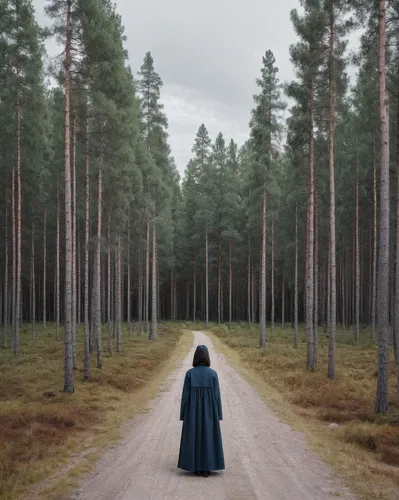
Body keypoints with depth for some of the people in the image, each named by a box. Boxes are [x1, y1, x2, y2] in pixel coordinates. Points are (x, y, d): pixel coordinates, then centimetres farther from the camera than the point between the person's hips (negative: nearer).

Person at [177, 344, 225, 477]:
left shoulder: (190, 373, -8)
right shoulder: (213, 373, -7)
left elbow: (185, 395, -7)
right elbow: (216, 395, -6)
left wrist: (184, 414, 3)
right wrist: (217, 414, 3)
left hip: (193, 410, 0)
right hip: (208, 410, 0)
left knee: (194, 437, 9)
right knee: (208, 437, 8)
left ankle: (196, 467, 11)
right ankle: (206, 468, 7)